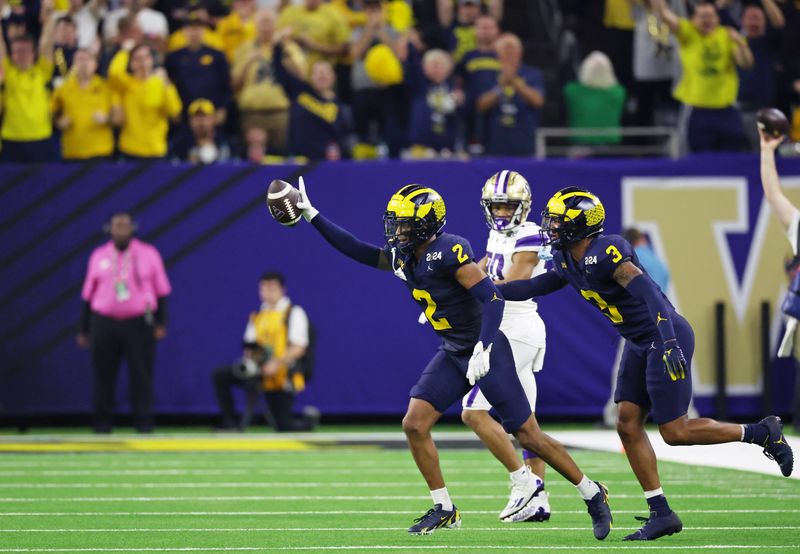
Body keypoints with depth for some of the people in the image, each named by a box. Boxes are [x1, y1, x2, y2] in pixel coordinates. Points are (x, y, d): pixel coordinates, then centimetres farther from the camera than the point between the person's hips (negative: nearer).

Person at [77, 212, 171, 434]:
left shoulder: (148, 254, 6)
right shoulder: (98, 256, 10)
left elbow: (162, 291, 5)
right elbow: (88, 295, 13)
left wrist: (161, 323, -4)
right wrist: (84, 330, 11)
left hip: (139, 324, -1)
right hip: (104, 323, 1)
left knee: (141, 374, -4)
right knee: (104, 375, 0)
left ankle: (144, 422, 0)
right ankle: (102, 423, 7)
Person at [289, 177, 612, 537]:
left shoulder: (449, 251, -22)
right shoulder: (402, 257, 3)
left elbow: (492, 298, -27)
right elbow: (357, 251, 11)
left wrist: (482, 349, -35)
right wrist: (312, 216, 6)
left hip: (488, 351, -8)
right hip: (452, 355, 8)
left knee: (529, 436, -4)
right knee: (415, 424, -6)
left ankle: (593, 496, 11)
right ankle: (443, 510, 6)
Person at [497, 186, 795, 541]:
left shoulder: (605, 252, -22)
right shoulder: (568, 261, 7)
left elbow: (647, 292, -30)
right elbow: (536, 287, 21)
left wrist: (669, 342, -38)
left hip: (665, 339, -9)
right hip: (640, 345, 9)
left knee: (674, 431, -6)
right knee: (628, 425, 3)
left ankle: (761, 433, 8)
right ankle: (661, 514, 7)